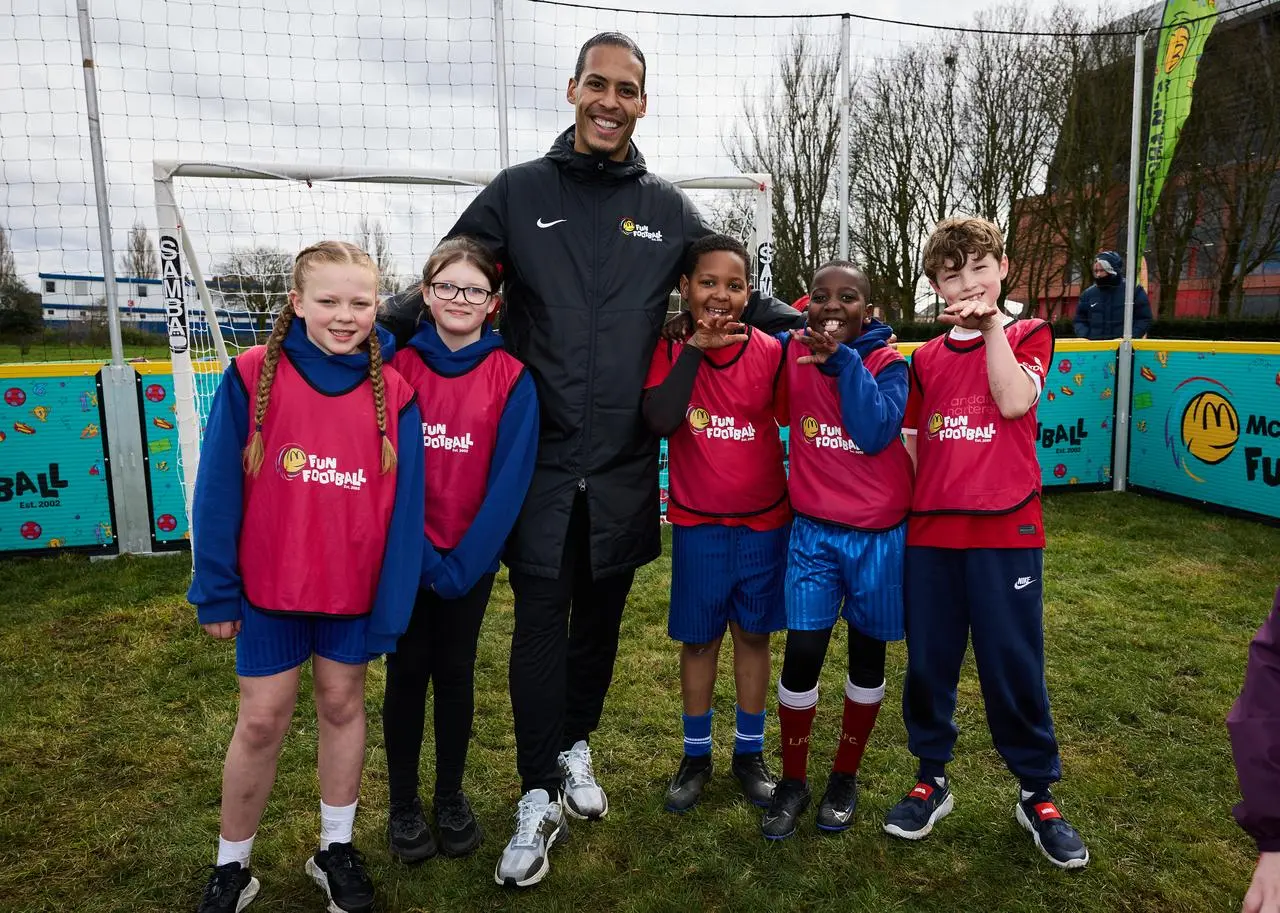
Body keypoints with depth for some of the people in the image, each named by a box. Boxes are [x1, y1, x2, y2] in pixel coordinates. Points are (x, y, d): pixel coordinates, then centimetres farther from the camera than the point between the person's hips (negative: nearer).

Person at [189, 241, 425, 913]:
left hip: (354, 586, 1)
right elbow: (218, 491, -8)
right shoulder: (252, 377, -12)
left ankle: (336, 849, 35)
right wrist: (215, 592, -5)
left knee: (342, 705, 16)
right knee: (261, 721, 9)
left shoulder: (392, 393, -9)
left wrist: (391, 606, -8)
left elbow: (405, 507, -7)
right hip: (267, 582, -1)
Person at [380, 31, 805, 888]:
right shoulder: (518, 192, 2)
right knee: (541, 621, 0)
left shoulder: (667, 208, 7)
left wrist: (806, 323, 2)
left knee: (601, 615, 14)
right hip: (541, 458, -2)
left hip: (625, 461, 2)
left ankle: (575, 746, 37)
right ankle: (540, 796, 16)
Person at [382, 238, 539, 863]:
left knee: (455, 672, 13)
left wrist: (461, 564, -13)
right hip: (405, 554, 0)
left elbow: (509, 479, -10)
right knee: (407, 672, 11)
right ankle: (402, 804, 29)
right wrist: (420, 555, -13)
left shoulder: (512, 378, -8)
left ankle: (450, 795, 32)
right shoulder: (397, 366, -6)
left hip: (471, 558, 0)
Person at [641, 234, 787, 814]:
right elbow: (659, 421, -23)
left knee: (754, 634, 12)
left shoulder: (770, 353, -4)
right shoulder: (670, 351, -6)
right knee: (699, 637, 10)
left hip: (764, 521, 1)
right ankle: (695, 755, 29)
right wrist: (696, 347, -22)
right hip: (698, 524, -1)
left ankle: (749, 752, 30)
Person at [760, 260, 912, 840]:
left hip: (879, 534, 0)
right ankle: (793, 781, 16)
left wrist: (844, 359, -22)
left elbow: (875, 432, -20)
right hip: (814, 530, 0)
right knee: (801, 654, -5)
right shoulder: (793, 353, -1)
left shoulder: (887, 363, -7)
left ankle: (845, 776, 31)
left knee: (866, 654, 11)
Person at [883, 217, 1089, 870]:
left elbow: (1014, 401, -15)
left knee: (1013, 666, 4)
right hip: (930, 531, 3)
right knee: (927, 662, 9)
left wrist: (990, 324, -12)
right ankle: (931, 780, 27)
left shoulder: (1028, 336, 5)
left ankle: (1038, 795, 24)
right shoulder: (925, 358, 12)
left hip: (1005, 529, -3)